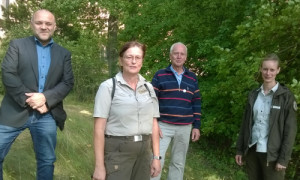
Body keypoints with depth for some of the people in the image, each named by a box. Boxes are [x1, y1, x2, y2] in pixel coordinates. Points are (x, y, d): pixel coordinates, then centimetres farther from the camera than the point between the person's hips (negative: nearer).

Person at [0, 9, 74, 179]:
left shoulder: (64, 54, 10)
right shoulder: (17, 45, 4)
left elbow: (68, 82, 1)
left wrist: (45, 97, -15)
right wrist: (29, 100, -15)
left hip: (46, 116, 2)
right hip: (15, 112, -1)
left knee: (47, 161, 12)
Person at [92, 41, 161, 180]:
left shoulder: (148, 88, 7)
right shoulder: (108, 87, -7)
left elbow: (153, 124, 9)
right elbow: (99, 128, -10)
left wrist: (156, 157, 5)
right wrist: (99, 166, -13)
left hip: (143, 151, 5)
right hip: (117, 151, -4)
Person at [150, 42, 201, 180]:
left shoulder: (192, 78, 9)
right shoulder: (160, 75, 0)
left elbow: (196, 104, 11)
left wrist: (196, 126, 6)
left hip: (184, 128, 3)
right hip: (163, 126, -3)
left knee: (178, 163, 11)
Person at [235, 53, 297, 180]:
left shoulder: (286, 96, -6)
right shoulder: (253, 95, 7)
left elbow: (290, 129, -7)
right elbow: (245, 123, 9)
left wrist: (284, 158, -11)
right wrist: (240, 149, 7)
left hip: (272, 154, -4)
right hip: (252, 150, 4)